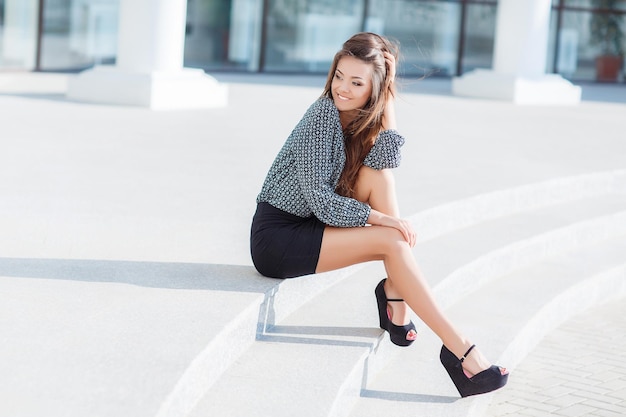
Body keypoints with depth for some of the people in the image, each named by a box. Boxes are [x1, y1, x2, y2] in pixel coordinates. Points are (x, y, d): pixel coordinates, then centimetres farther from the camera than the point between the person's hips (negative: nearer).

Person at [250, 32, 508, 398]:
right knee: (393, 241, -20)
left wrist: (387, 104, -17)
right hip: (275, 237, -7)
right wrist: (378, 218, -22)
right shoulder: (324, 114, -18)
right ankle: (458, 349, -21)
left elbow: (387, 160, -16)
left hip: (311, 224, 7)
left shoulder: (364, 116, 4)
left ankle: (395, 296, -11)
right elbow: (321, 201, -20)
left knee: (378, 175, -14)